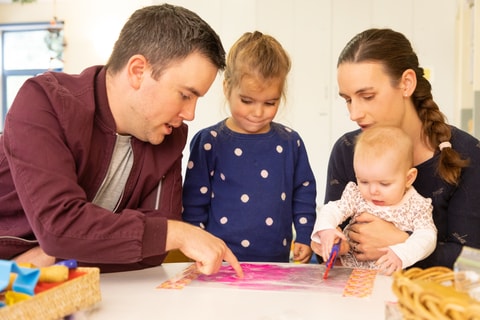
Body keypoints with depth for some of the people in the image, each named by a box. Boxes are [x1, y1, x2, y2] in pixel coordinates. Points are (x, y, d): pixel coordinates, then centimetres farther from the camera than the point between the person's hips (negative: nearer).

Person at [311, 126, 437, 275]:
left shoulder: (417, 206, -5)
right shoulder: (356, 196, 2)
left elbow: (427, 237, -15)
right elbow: (331, 210, -6)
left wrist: (400, 254, -33)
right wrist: (325, 229, -29)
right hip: (350, 270, 3)